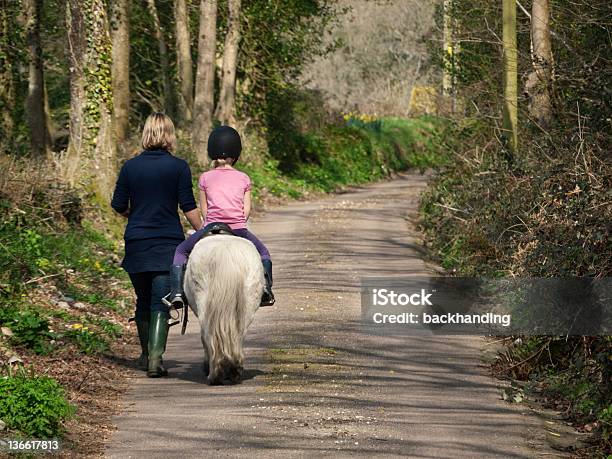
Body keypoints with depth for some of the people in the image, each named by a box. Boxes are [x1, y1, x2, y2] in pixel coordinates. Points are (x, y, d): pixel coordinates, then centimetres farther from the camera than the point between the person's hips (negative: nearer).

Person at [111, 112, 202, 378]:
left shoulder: (130, 166, 3)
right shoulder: (178, 167, -4)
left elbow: (118, 206, 5)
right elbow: (189, 207, -6)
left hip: (136, 243, 3)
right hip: (169, 243, -2)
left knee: (143, 301, 16)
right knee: (160, 303, -4)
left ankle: (146, 355, 27)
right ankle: (155, 356, -17)